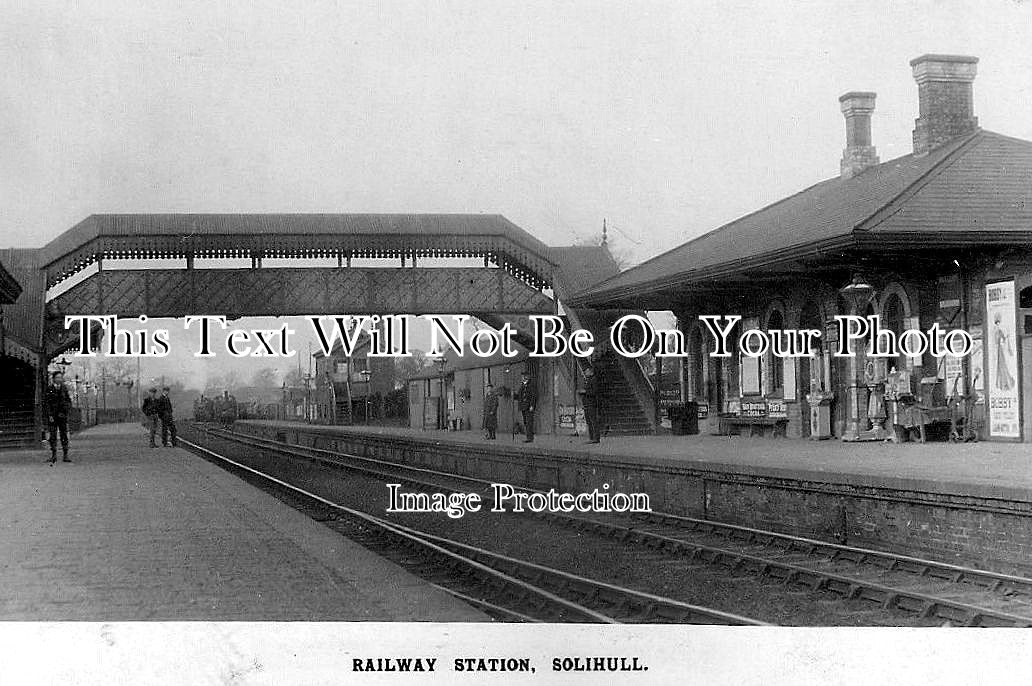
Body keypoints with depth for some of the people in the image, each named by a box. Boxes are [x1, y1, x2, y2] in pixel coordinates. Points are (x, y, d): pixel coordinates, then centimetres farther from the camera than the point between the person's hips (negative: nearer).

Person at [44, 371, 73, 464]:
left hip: (62, 414, 2)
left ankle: (65, 456, 0)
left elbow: (69, 402, 11)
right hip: (52, 415, -2)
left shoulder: (64, 388, 7)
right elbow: (46, 403, -2)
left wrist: (65, 411, -4)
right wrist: (49, 415, -10)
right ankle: (53, 455, 5)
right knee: (53, 435, -1)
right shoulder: (49, 389, 0)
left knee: (64, 435, -2)